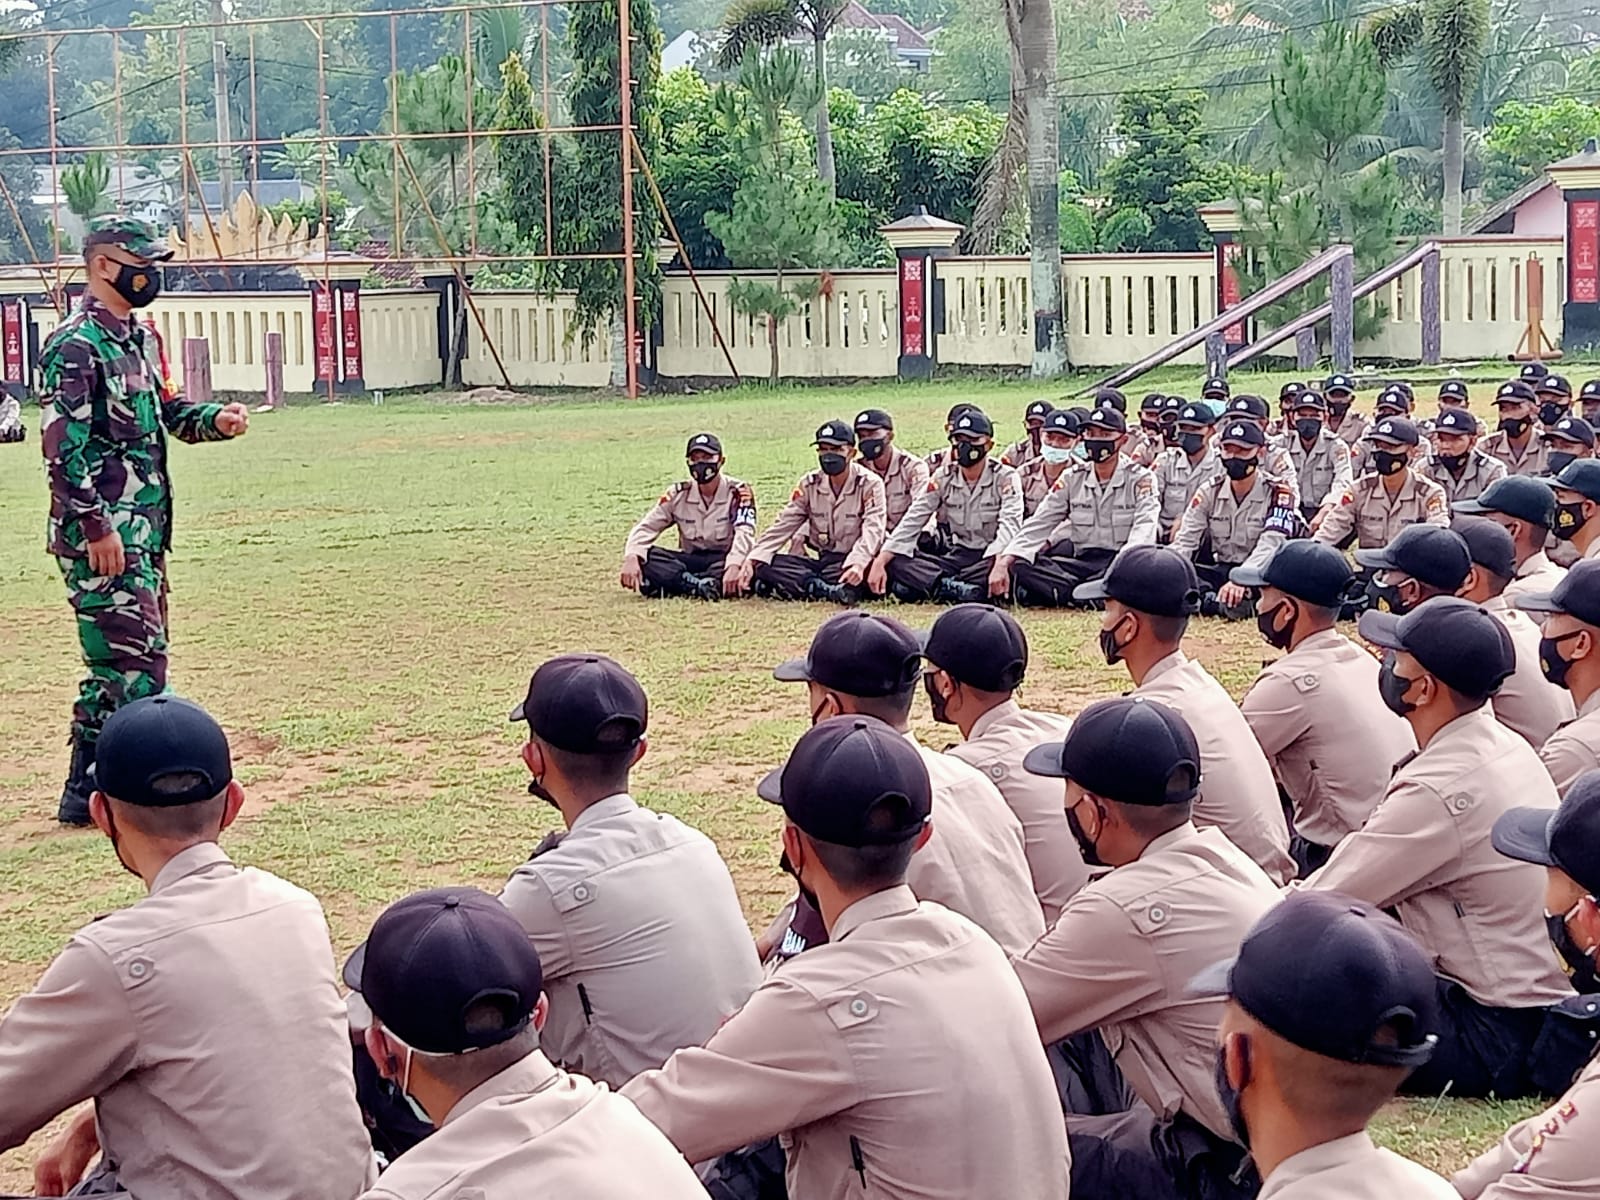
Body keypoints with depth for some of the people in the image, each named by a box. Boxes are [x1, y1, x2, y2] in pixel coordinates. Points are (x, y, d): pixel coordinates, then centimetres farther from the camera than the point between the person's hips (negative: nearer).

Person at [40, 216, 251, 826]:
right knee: (127, 660, -11)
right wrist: (97, 526, -22)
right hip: (101, 532, -10)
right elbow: (63, 446, -19)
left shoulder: (138, 338, 14)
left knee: (142, 654, 13)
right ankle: (86, 795, -4)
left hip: (144, 528, 10)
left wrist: (214, 420, 4)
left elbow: (164, 410, 24)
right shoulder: (74, 346, -15)